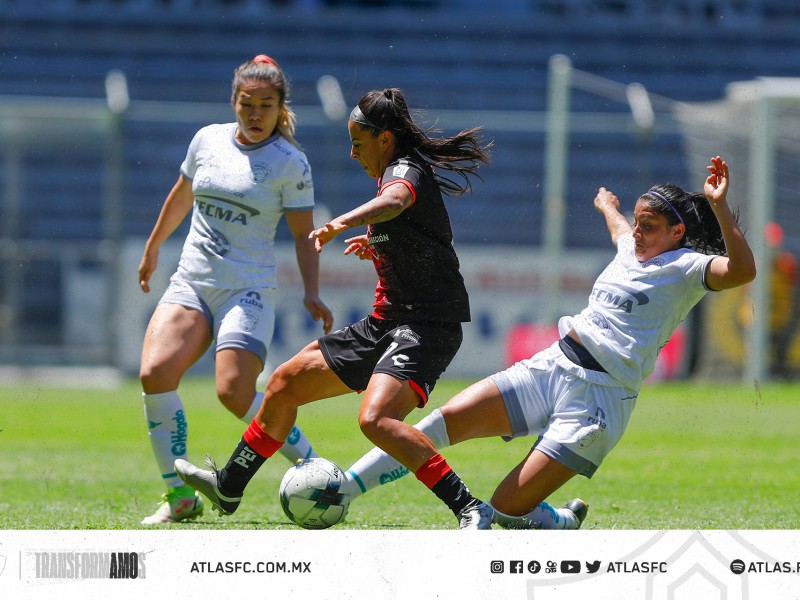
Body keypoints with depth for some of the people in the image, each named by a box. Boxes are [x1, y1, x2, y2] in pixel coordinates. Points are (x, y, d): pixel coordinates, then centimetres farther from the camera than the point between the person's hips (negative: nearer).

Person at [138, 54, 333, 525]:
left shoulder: (290, 163, -4)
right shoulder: (208, 140, 9)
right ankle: (179, 495, -11)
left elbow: (304, 234, -1)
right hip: (191, 282, 4)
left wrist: (312, 292, -14)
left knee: (235, 393, -21)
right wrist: (153, 248, 35)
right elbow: (182, 196, 25)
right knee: (156, 373, -19)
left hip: (249, 290, -4)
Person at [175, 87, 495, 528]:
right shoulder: (400, 172, 17)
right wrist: (377, 244, 24)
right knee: (286, 382, 16)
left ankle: (469, 509, -30)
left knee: (375, 419, -33)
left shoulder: (407, 171, -13)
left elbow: (394, 200, -41)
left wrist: (344, 222, -58)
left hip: (425, 326, -11)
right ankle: (228, 488, 32)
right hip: (385, 324, 11)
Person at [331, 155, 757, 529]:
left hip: (599, 399, -7)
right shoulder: (631, 247, 17)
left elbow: (741, 271, -26)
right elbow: (618, 224, 44)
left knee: (507, 510, -11)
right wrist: (606, 205, 65)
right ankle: (341, 490, -10)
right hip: (552, 366, 7)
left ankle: (566, 523, 23)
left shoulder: (686, 267, -5)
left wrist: (719, 207, -33)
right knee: (453, 417, -14)